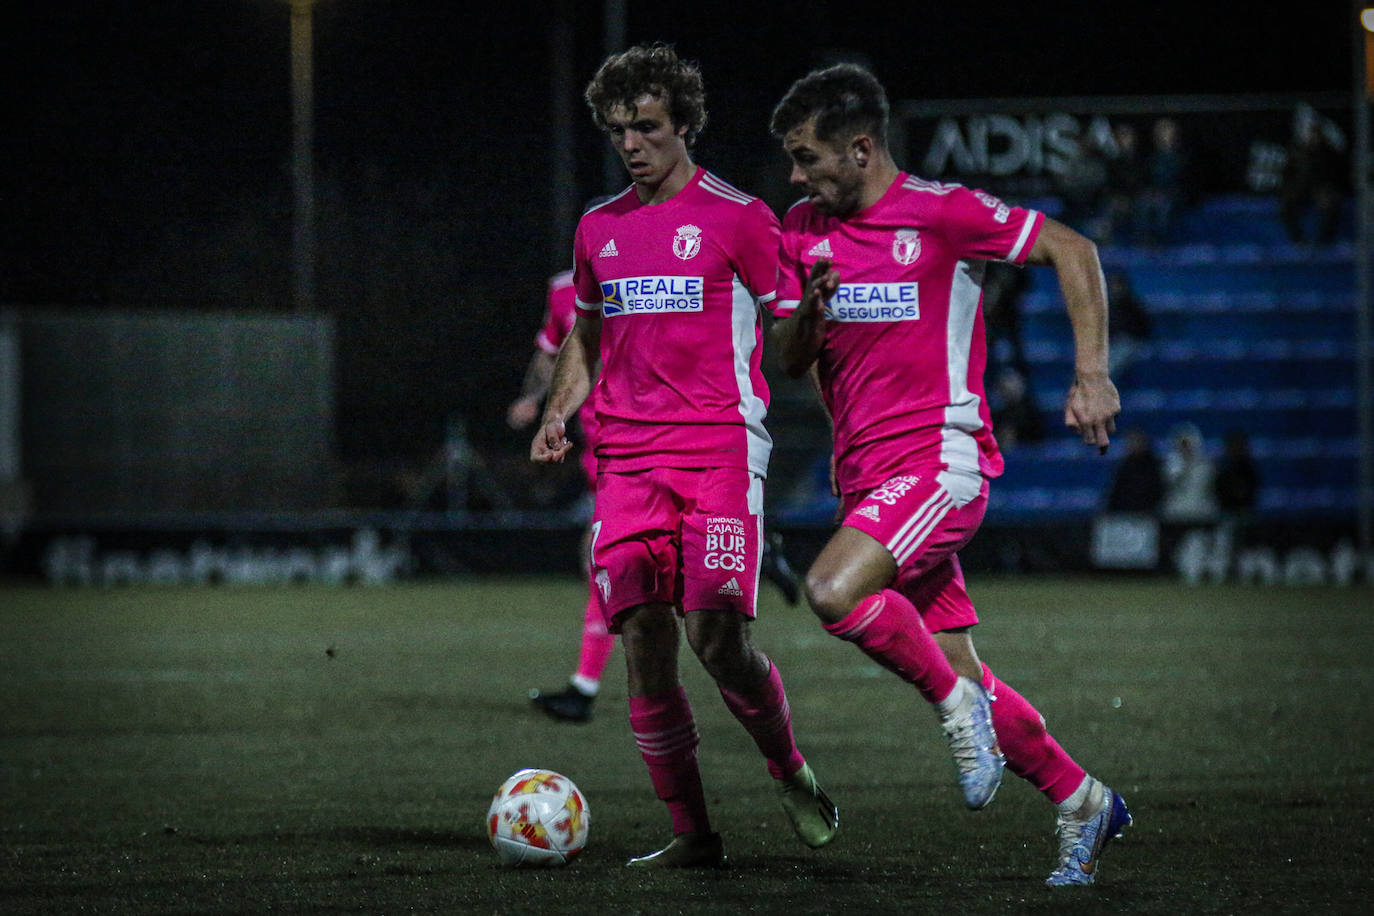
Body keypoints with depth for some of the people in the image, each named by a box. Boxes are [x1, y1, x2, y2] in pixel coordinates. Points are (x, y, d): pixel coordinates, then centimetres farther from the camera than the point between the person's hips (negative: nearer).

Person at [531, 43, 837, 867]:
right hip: (627, 456, 5)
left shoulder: (738, 217, 0)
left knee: (717, 635, -15)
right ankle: (692, 833, 4)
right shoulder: (599, 229, 15)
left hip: (720, 448, -5)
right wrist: (558, 415, 12)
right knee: (643, 646, -4)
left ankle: (792, 776, 11)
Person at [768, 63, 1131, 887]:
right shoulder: (804, 230, 10)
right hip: (865, 473, 7)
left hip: (940, 461, -7)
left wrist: (1092, 375, -14)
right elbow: (791, 360, 13)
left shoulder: (941, 212, -9)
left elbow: (1072, 250, -6)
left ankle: (960, 704, -8)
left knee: (834, 591, -29)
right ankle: (1082, 802, 19)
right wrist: (809, 306, -10)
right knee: (956, 670, 6)